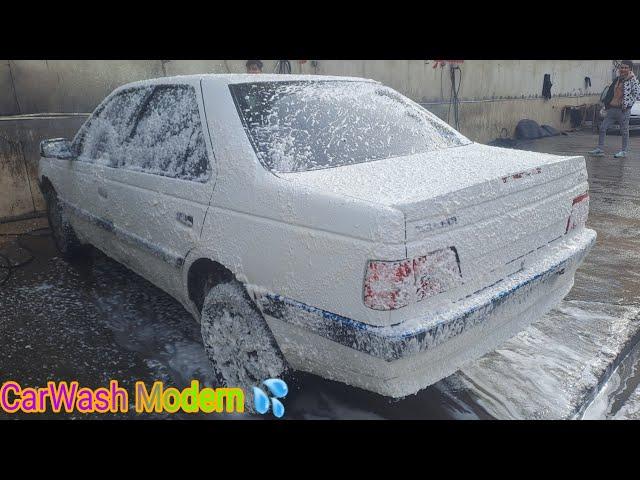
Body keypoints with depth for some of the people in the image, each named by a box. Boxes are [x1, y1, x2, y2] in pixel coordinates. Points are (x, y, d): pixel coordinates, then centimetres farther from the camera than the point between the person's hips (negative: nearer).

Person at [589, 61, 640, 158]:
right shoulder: (617, 79, 13)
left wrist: (627, 103, -15)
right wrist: (606, 104, 14)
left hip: (623, 110, -6)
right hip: (612, 109, 6)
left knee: (624, 131, 3)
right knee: (602, 128, 2)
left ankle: (624, 152, 13)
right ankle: (600, 149, 7)